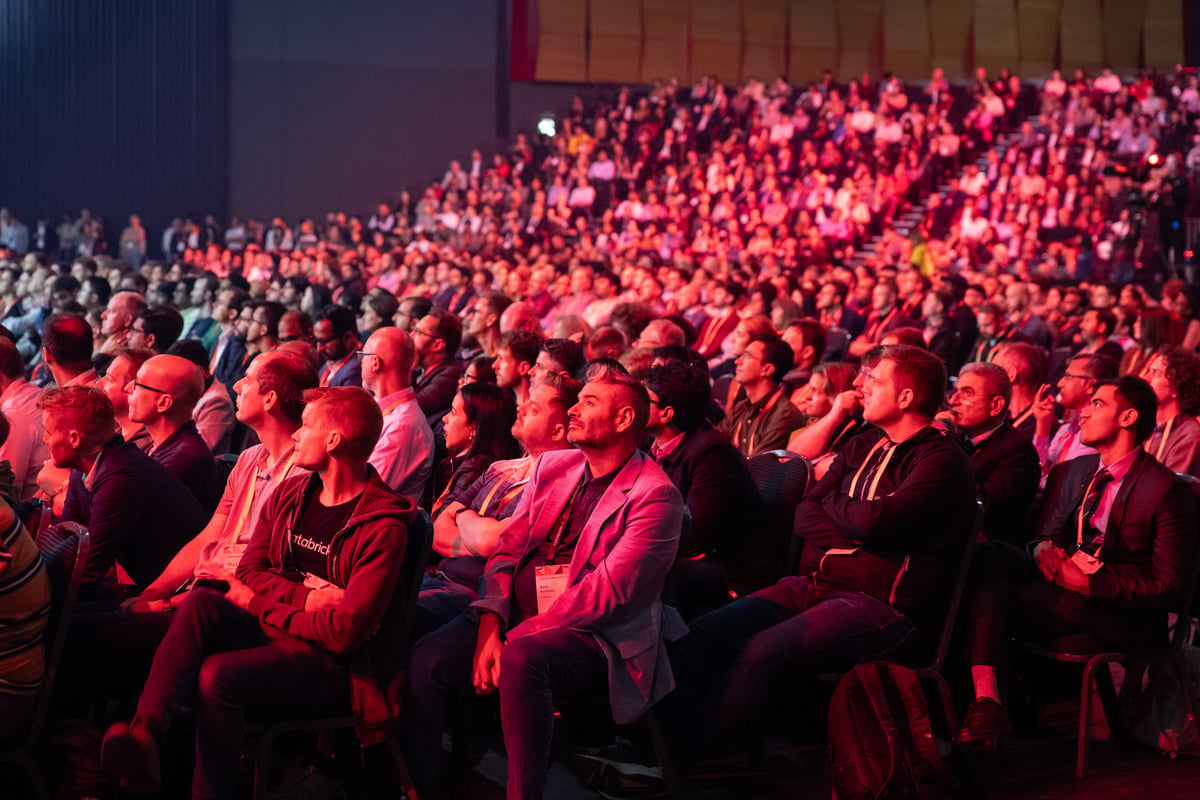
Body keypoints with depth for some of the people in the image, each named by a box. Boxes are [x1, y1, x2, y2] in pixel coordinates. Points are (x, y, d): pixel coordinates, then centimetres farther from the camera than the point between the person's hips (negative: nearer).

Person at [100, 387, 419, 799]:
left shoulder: (384, 527, -14)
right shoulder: (290, 494, 10)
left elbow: (344, 632, -18)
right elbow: (249, 573, 6)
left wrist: (257, 604, -7)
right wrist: (308, 598, -13)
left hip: (329, 664, -7)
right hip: (269, 630, 7)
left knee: (218, 675, -31)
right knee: (200, 602, -23)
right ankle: (145, 735, -40)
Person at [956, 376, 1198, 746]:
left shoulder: (1168, 491, -10)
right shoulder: (1078, 470, 14)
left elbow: (1168, 588, -12)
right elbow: (1049, 532, 18)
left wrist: (1087, 581, -20)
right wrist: (1045, 549, -8)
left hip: (1120, 618, -7)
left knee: (993, 592, -25)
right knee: (991, 555, -22)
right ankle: (985, 701, -32)